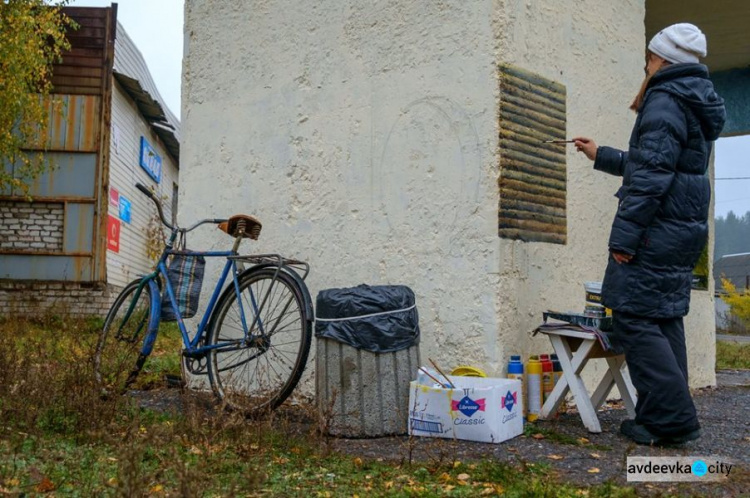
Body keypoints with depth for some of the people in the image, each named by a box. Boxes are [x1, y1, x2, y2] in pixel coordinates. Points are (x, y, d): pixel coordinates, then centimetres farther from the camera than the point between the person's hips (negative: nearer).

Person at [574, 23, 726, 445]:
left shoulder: (664, 102, -11)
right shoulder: (698, 105, 21)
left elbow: (651, 174, -20)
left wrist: (624, 236, -20)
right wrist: (602, 156, 39)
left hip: (659, 228, -10)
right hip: (686, 228, 10)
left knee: (634, 319, -8)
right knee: (665, 319, 12)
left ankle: (672, 418, -8)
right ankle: (667, 415, 16)